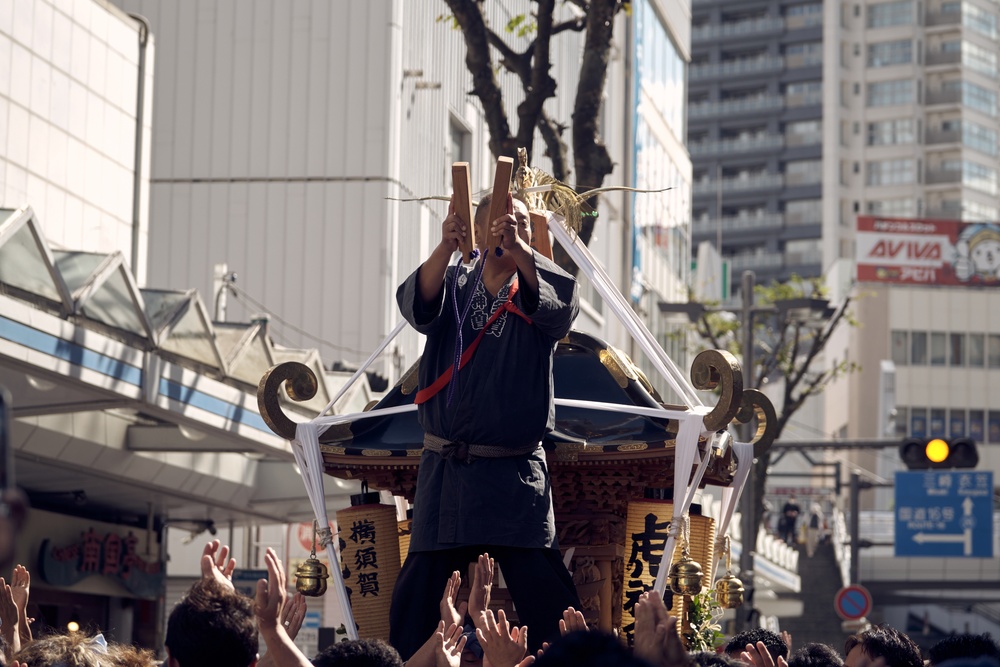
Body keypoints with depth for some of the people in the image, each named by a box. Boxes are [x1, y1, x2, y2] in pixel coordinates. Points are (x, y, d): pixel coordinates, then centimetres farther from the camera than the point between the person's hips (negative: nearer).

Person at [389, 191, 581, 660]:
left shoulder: (536, 291, 6)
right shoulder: (455, 284, 10)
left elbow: (563, 301, -19)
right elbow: (417, 304, -12)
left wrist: (518, 248, -36)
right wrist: (447, 246, -32)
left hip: (514, 474, -2)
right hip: (444, 470, 2)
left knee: (544, 594, -9)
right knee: (417, 595, 4)